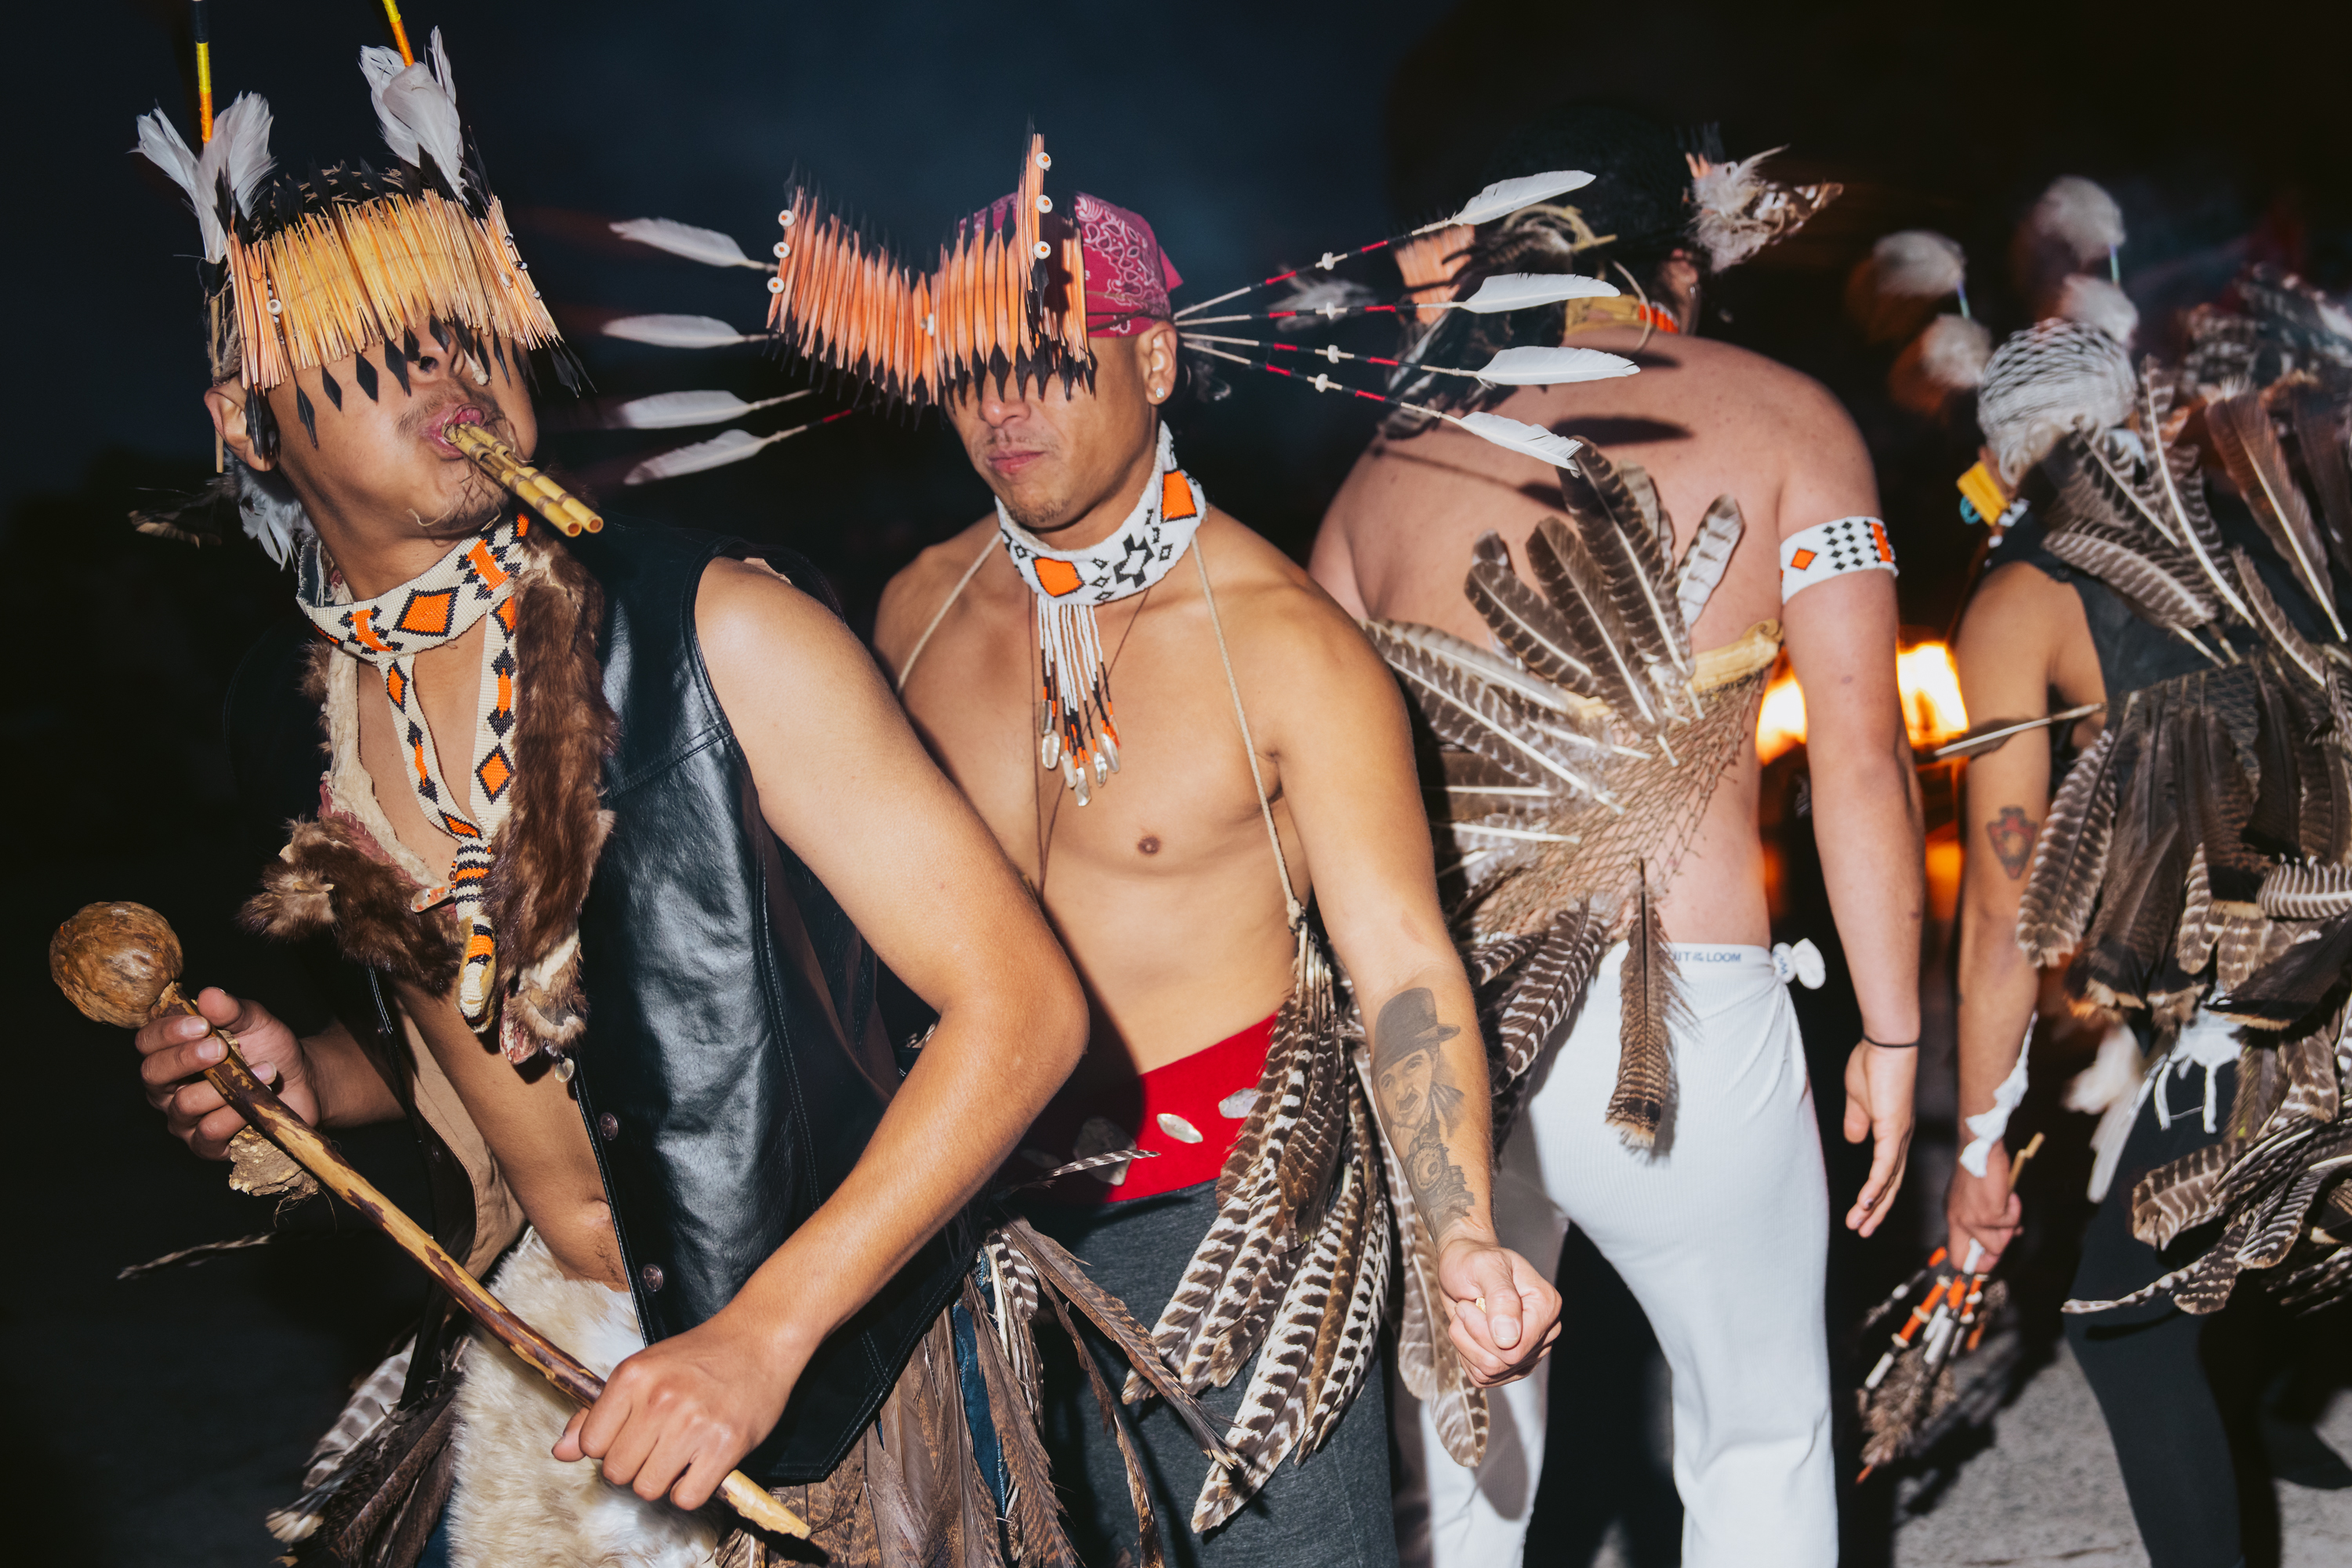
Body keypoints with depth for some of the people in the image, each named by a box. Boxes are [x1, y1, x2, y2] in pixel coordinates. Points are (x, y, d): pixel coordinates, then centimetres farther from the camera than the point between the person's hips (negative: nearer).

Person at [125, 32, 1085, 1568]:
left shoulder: (716, 631, -19)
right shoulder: (293, 711, 0)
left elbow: (1021, 999, -22)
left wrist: (764, 1335, -25)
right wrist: (308, 1077, -5)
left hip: (824, 1363, -5)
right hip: (522, 1366, 5)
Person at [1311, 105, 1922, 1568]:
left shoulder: (1389, 464, 13)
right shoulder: (1781, 419, 5)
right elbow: (1862, 759, -2)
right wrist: (1890, 1033, 6)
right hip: (1677, 1010, -3)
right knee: (1761, 1442, 19)